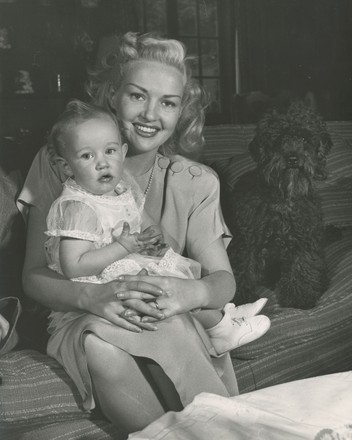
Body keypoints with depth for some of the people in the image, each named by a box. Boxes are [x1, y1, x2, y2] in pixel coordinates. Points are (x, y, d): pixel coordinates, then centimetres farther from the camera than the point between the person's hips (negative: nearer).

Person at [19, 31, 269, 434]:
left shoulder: (196, 183, 4)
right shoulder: (60, 165, -1)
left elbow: (224, 279, -3)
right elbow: (34, 276, -4)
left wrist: (193, 292, -29)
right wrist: (91, 297, -27)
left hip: (174, 329, 0)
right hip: (81, 322, 0)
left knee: (164, 320, -34)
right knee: (101, 342, -35)